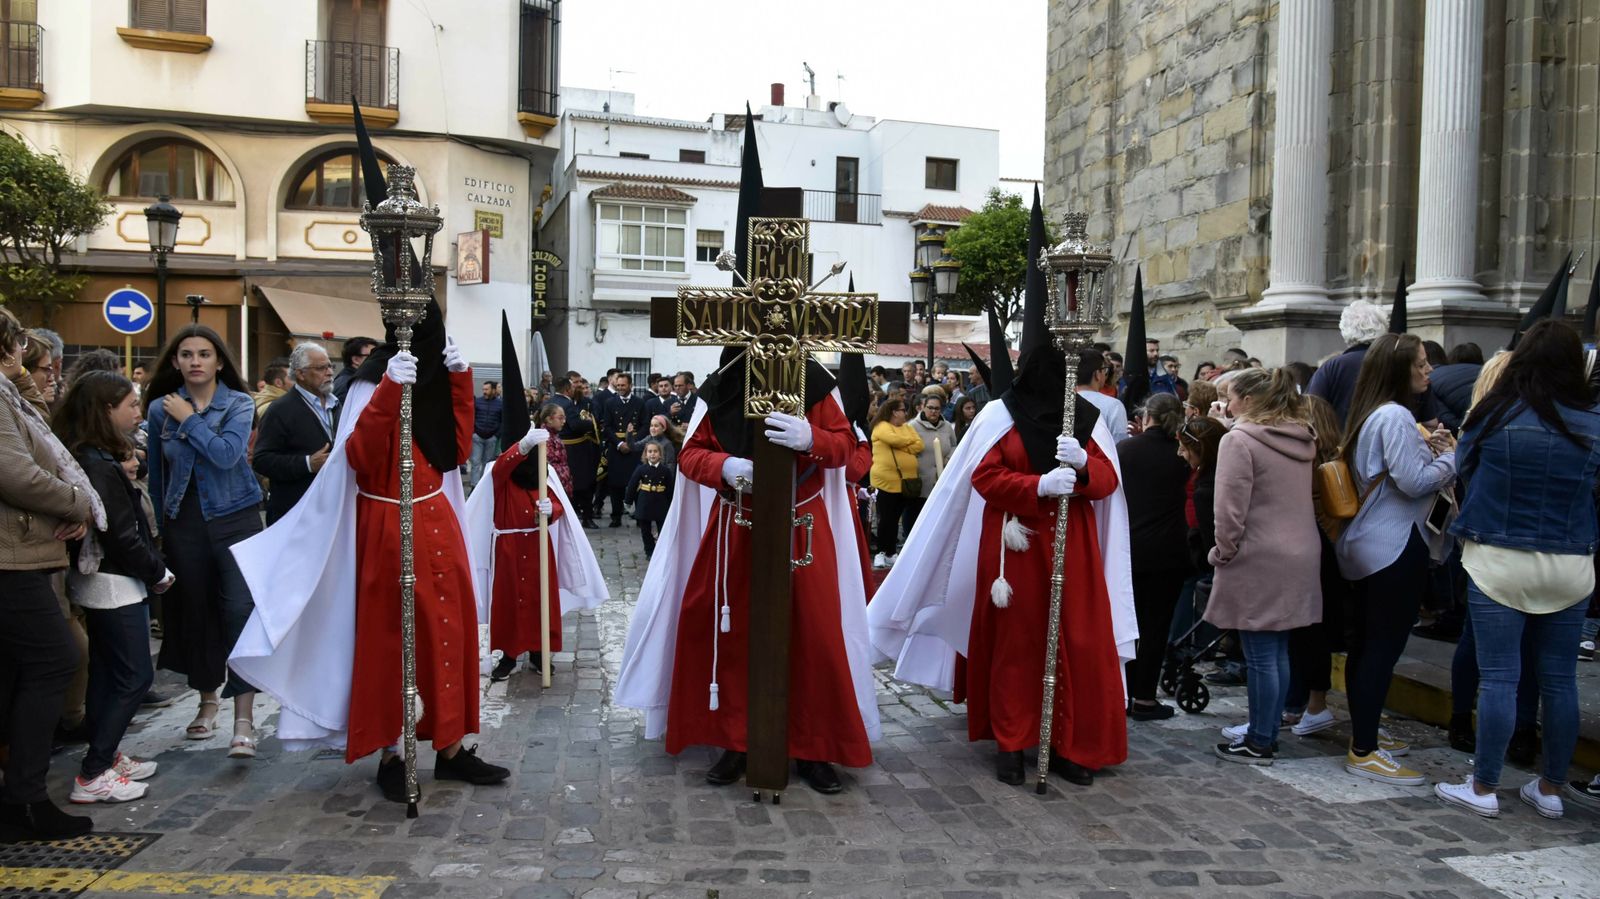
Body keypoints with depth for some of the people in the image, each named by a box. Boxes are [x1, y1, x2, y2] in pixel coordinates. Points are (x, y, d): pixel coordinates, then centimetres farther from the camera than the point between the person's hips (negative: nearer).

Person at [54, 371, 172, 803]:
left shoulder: (91, 459, 8)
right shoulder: (100, 466, -21)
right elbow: (122, 536, -21)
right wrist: (158, 574, -10)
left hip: (97, 580, 10)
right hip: (115, 584, -10)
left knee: (106, 672, 17)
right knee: (135, 677, -4)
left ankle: (105, 757, 27)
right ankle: (92, 775, 0)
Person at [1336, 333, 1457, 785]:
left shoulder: (1371, 415, 15)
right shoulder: (1395, 416, -17)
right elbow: (1414, 482, -22)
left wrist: (1426, 447, 7)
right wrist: (1451, 456, -6)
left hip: (1369, 544, 11)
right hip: (1396, 546, -11)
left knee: (1366, 643, 16)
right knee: (1385, 647, -7)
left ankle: (1363, 736, 27)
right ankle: (1364, 753, -3)